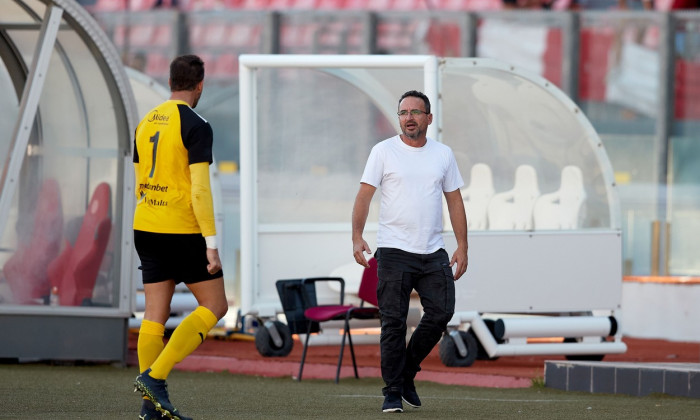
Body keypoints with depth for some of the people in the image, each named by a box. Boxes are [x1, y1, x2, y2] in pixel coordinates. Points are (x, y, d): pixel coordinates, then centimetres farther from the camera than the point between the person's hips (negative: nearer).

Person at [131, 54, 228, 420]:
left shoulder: (146, 124, 11)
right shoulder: (195, 126, -11)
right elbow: (200, 190, -17)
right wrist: (211, 245, -15)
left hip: (146, 228, 7)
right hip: (183, 230, -7)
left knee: (155, 314, 7)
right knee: (214, 307, 4)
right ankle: (155, 376, -8)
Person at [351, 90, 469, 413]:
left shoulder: (443, 154, 12)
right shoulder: (384, 151, 1)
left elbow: (455, 202, 14)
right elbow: (364, 195, -4)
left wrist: (462, 247, 6)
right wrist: (357, 237, -17)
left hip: (433, 253, 3)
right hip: (394, 252, -3)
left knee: (440, 314, -5)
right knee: (393, 323, -5)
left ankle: (407, 373, 17)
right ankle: (393, 392, 1)